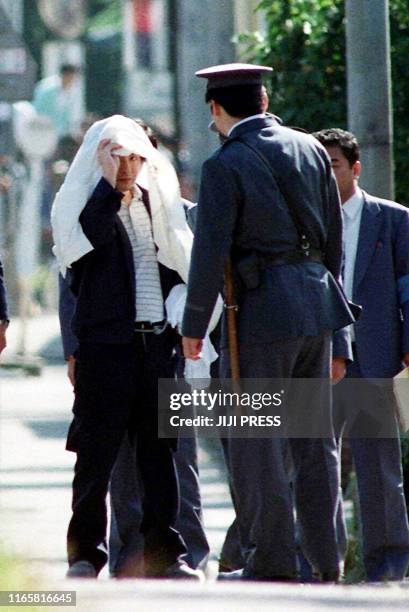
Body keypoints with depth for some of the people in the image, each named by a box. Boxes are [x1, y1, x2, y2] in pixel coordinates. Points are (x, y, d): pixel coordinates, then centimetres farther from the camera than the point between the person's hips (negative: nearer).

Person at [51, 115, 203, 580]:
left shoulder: (157, 202, 16)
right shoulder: (85, 202, 1)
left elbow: (177, 262, 21)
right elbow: (90, 236, -21)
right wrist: (110, 183, -16)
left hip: (155, 339, 4)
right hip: (106, 342, -4)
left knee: (159, 448, 3)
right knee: (97, 450, -3)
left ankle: (163, 551, 6)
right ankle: (85, 554, 2)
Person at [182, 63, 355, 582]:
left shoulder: (224, 166, -9)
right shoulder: (310, 150, 9)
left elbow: (210, 252, -12)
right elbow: (333, 237, 14)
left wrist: (194, 324, -1)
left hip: (261, 311, -6)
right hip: (316, 304, 6)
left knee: (252, 438, 1)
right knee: (314, 437, 12)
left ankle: (272, 558, 0)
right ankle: (325, 557, 13)